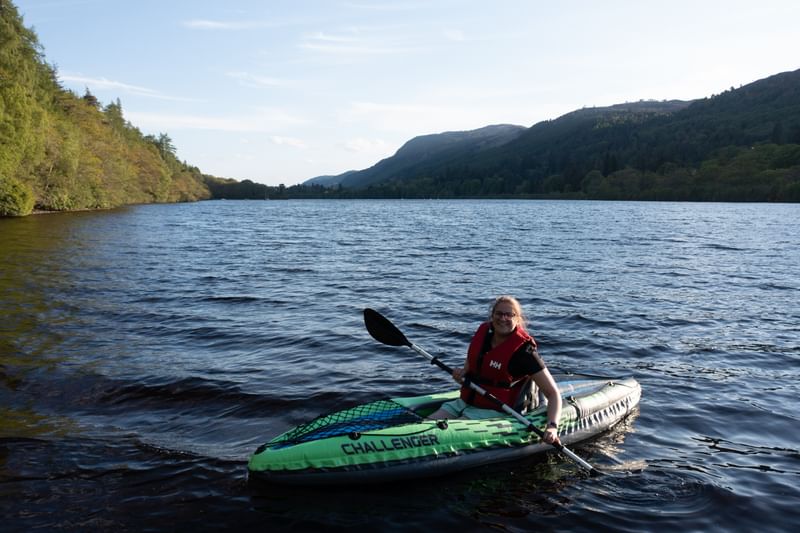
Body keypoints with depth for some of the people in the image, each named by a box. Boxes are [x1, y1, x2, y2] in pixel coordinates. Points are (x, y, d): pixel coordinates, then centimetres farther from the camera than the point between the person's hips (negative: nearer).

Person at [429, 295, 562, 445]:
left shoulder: (523, 350, -15)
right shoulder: (483, 332, 3)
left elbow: (553, 393, -14)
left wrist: (552, 426, -30)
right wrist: (462, 374, -1)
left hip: (494, 412, -6)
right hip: (464, 403, 7)